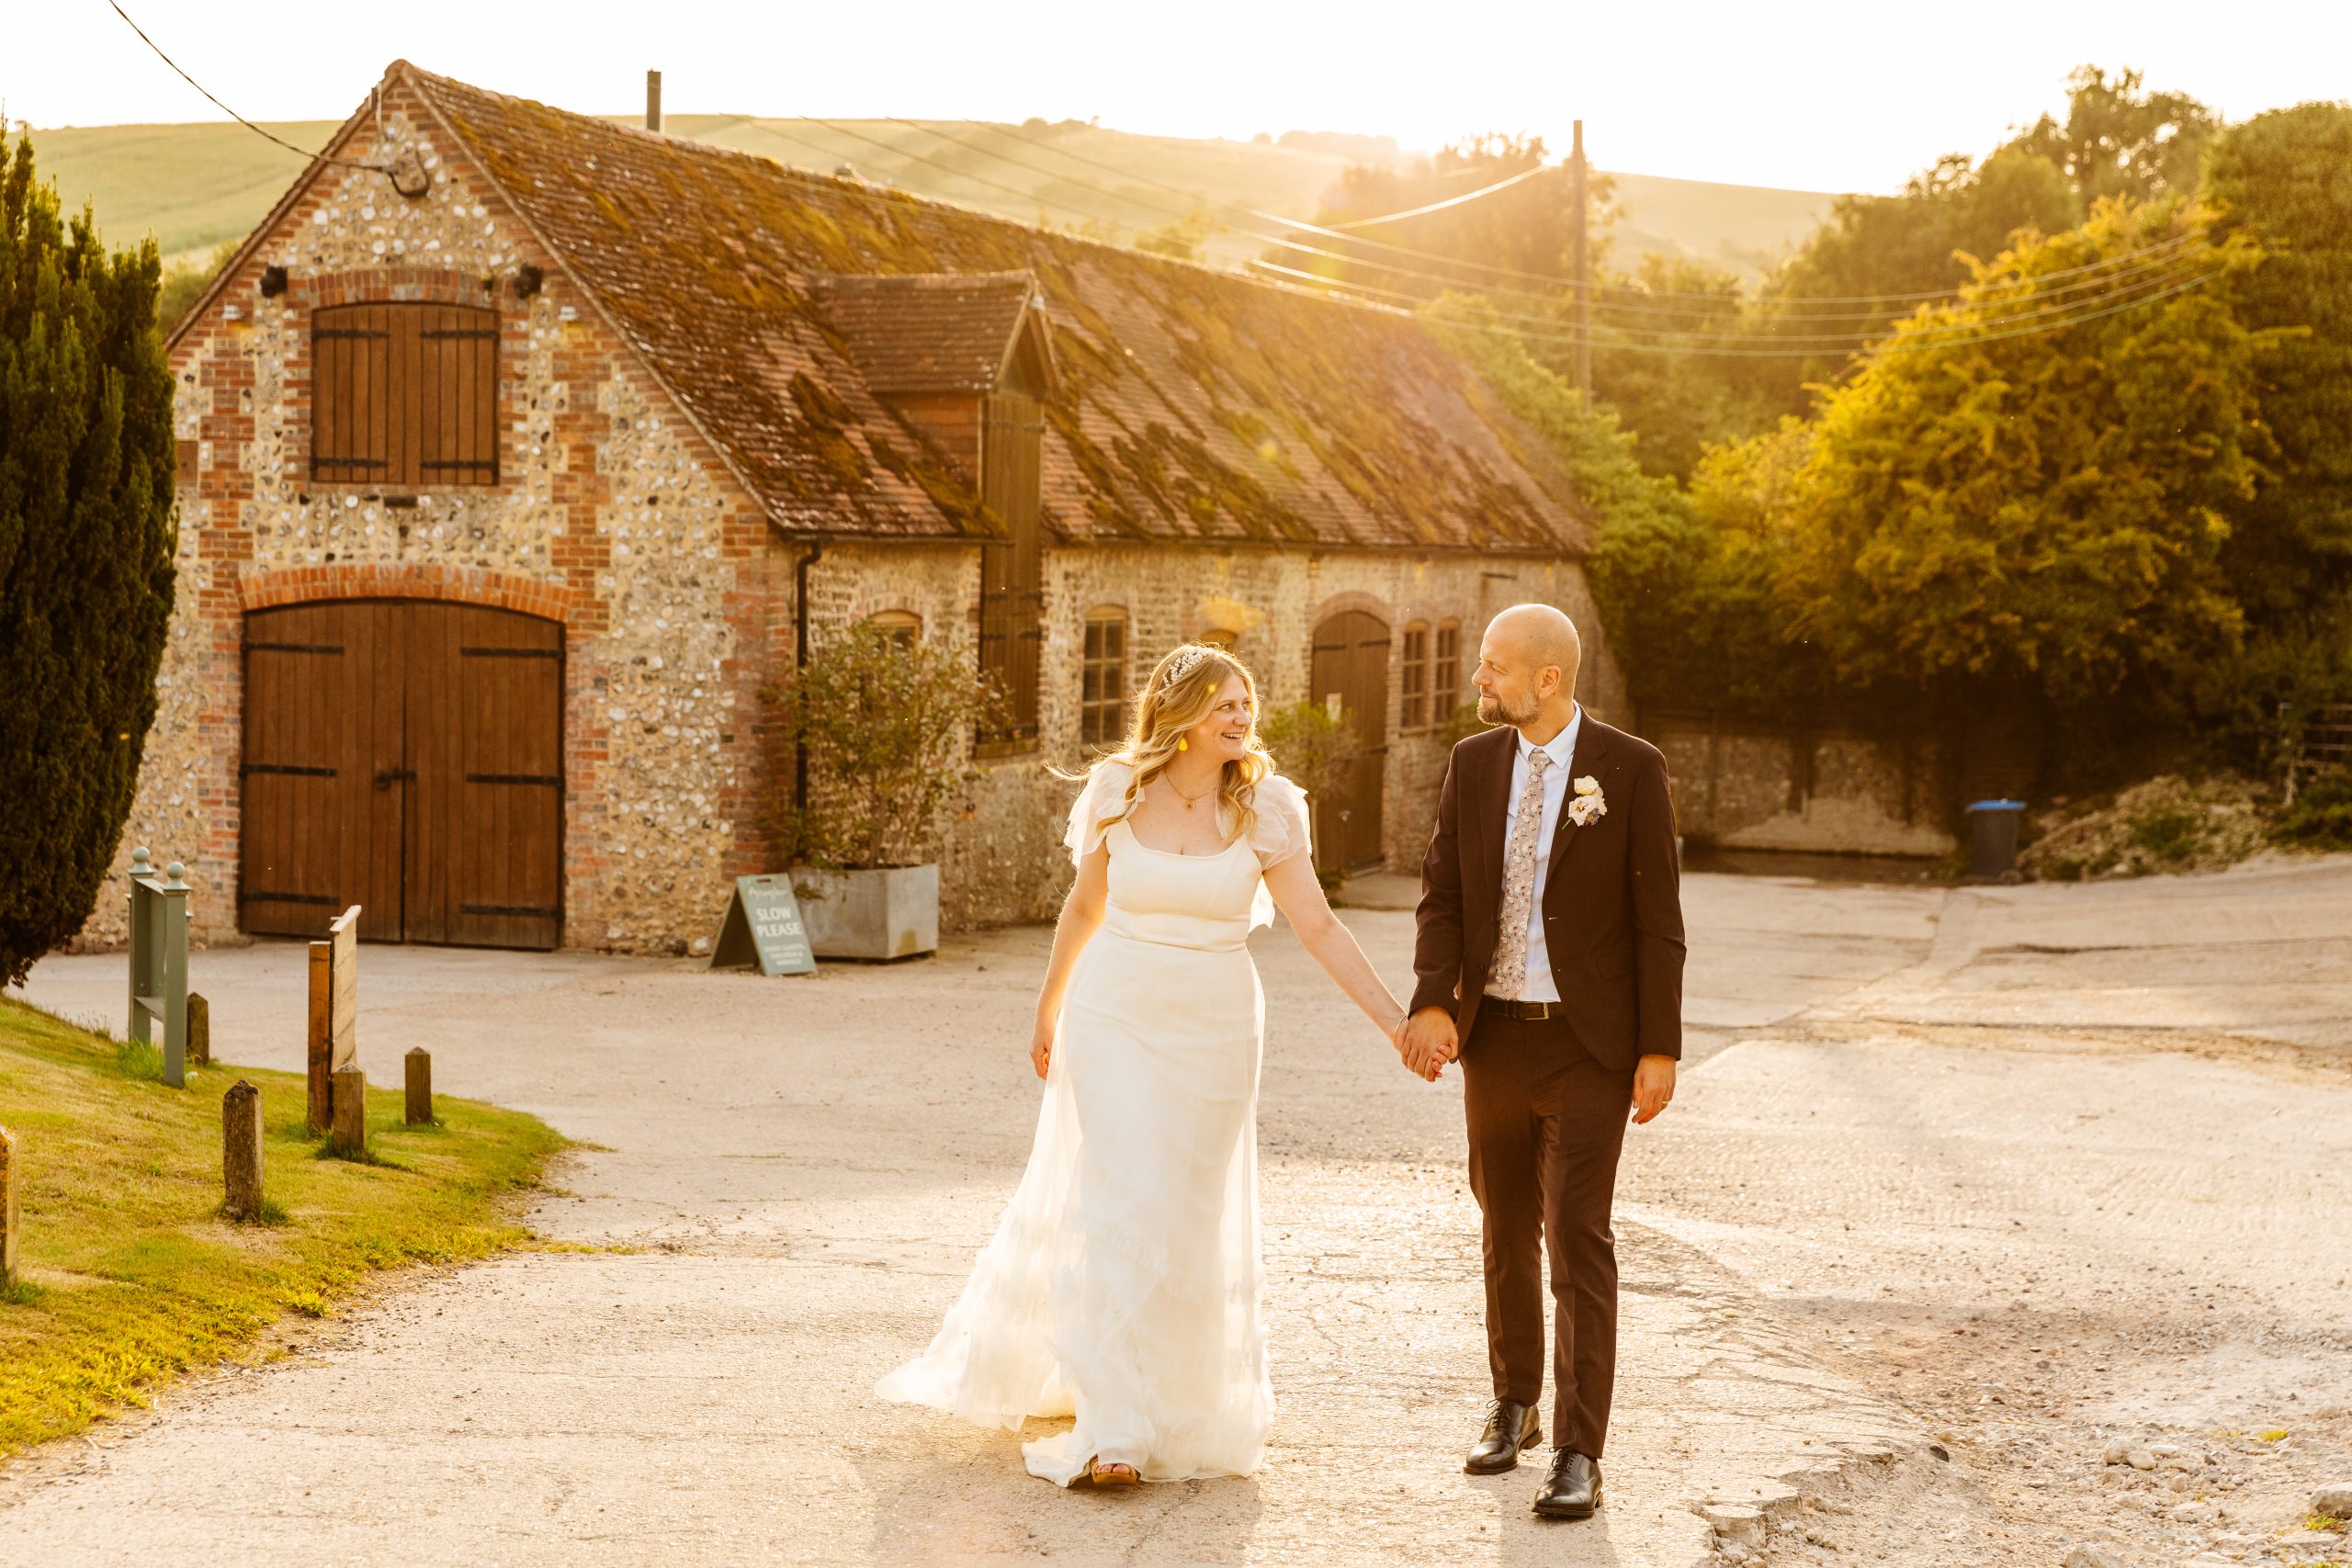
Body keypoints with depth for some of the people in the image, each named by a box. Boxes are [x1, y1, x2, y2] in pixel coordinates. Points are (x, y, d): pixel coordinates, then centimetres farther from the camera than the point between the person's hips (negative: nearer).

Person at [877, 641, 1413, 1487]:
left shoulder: (1265, 806, -7)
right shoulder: (1118, 791, -5)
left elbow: (1317, 924, -9)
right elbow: (1085, 907, 8)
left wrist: (1393, 1018, -16)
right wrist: (1047, 1012, 16)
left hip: (1214, 1029, 1)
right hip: (1116, 1017, -1)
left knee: (1192, 1217, 11)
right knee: (1121, 1210, -8)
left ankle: (1179, 1404, 32)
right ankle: (1117, 1430, -5)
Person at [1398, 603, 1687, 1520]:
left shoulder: (1631, 769, -9)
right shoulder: (1472, 764, 2)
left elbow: (1656, 919, -7)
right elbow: (1441, 901, 0)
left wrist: (1661, 1049, -10)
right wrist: (1431, 1005, -16)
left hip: (1589, 1043, -4)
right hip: (1494, 1034, 4)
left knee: (1578, 1240, -10)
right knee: (1507, 1233, 15)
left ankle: (1579, 1455, -7)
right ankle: (1514, 1407, 33)